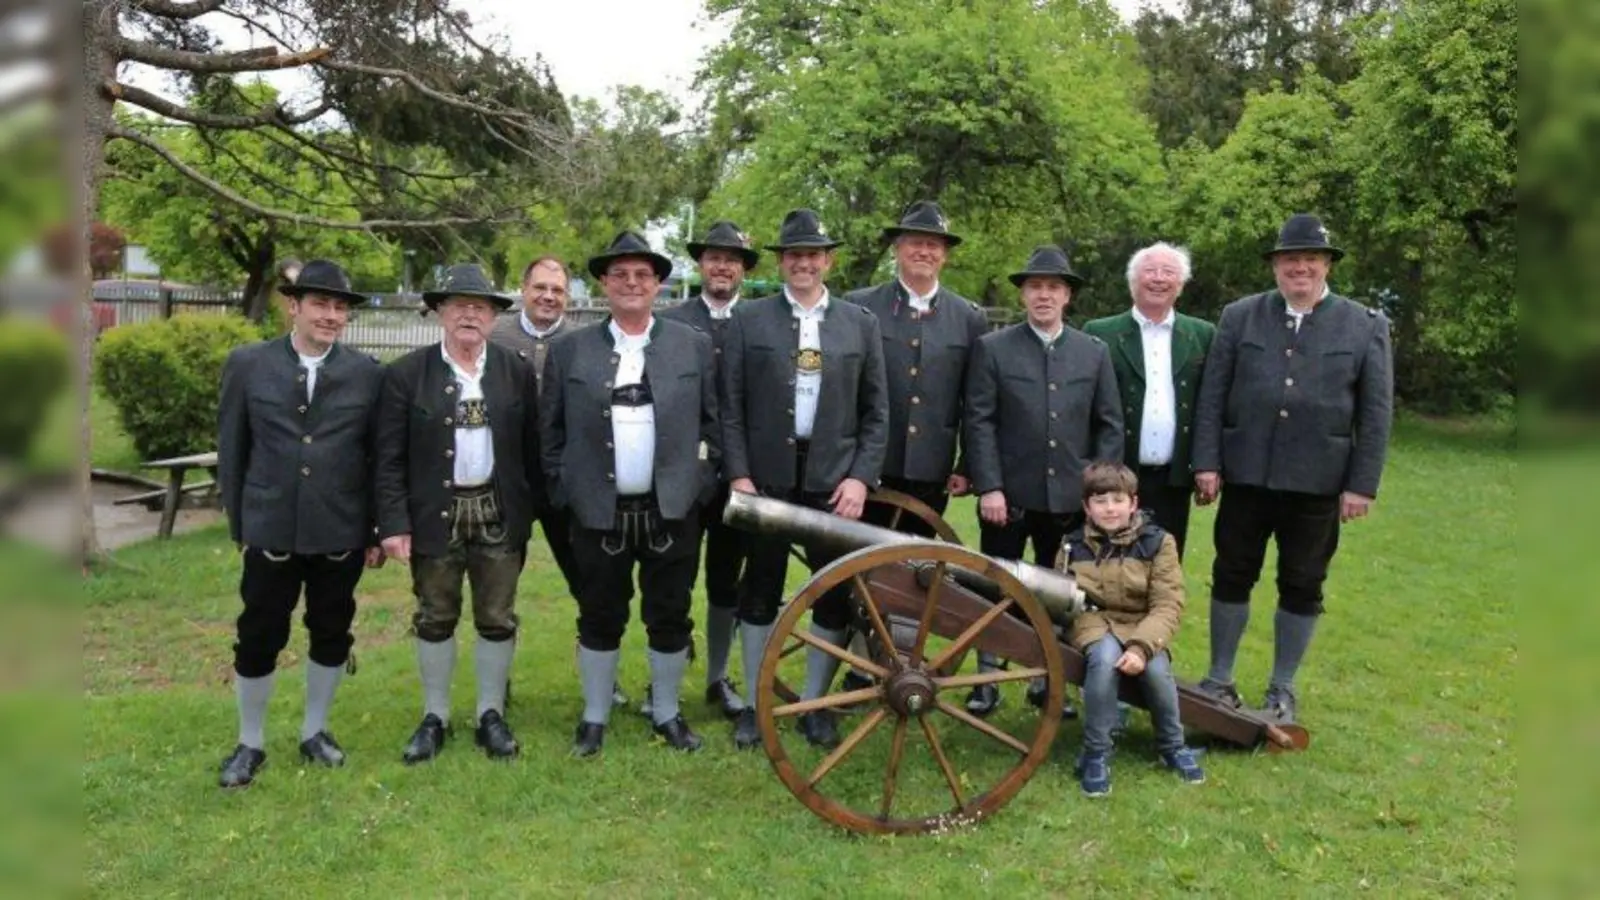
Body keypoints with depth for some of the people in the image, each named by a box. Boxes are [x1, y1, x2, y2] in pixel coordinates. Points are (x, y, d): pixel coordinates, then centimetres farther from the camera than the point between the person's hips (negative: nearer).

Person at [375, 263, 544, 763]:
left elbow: (533, 448, 3)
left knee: (497, 620, 9)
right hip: (434, 515, -1)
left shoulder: (518, 371, 1)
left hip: (499, 514, 1)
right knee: (434, 620, 11)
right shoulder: (406, 374, -3)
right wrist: (393, 523, -11)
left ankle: (491, 716, 24)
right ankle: (434, 718, 26)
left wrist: (535, 510, 1)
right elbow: (390, 457, -5)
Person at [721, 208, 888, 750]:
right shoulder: (748, 319, 4)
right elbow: (731, 407, 2)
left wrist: (861, 477, -4)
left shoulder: (860, 323, 7)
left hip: (834, 480, 1)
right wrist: (738, 474, -7)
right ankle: (755, 704, 21)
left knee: (834, 595, 4)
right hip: (767, 478, -1)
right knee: (760, 592, 8)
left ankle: (816, 704, 20)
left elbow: (876, 412, 6)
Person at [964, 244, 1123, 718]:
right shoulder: (992, 348, 1)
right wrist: (988, 488, -11)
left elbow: (1110, 426, 8)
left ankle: (1046, 681, 24)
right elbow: (979, 422, -4)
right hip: (1009, 496, -2)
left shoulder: (1095, 352, 8)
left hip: (1070, 498, 2)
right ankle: (987, 680, 19)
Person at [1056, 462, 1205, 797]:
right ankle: (1096, 753, -21)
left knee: (1157, 667, -30)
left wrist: (1141, 646, -25)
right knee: (1105, 657, -34)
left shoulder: (1157, 542, -2)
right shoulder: (1074, 545, 3)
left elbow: (1167, 606, -9)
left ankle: (1172, 746, -1)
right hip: (1092, 622, 0)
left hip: (1141, 626, 0)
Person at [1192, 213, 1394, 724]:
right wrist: (1207, 463, -4)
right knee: (1231, 578, 9)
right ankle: (1220, 680, 23)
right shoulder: (1239, 317, 5)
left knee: (1303, 587, 9)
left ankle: (1282, 689, 25)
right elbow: (1212, 395, 2)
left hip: (1318, 484, 0)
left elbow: (1376, 412, 1)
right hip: (1246, 476, 1)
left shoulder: (1366, 326, 3)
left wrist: (1363, 485, -5)